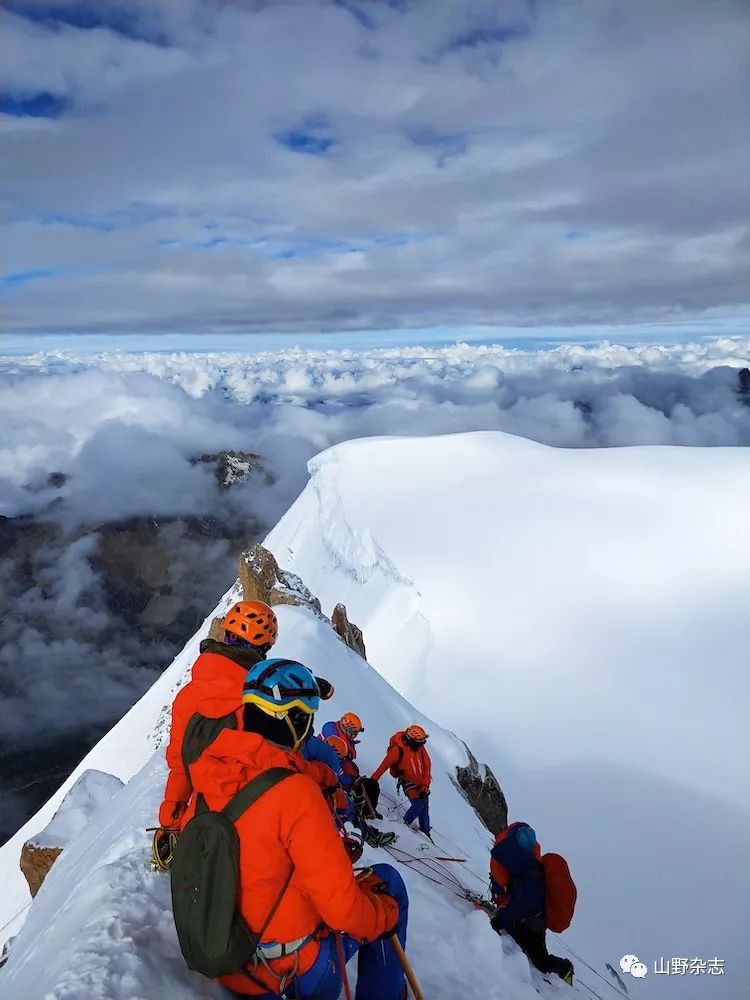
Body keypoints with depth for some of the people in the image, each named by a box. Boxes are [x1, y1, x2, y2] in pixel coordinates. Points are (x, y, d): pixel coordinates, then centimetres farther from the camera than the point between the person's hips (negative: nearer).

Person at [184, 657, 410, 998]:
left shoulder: (210, 774, -9)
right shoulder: (295, 792, -28)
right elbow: (343, 907, -25)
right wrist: (387, 915, -4)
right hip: (297, 968, -6)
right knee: (386, 879, 14)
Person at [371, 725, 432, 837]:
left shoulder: (421, 748, -10)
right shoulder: (398, 750, -26)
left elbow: (427, 766, -5)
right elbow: (385, 765, -20)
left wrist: (425, 786, -8)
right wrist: (374, 779, -17)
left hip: (421, 782, 5)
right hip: (408, 782, -5)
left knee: (425, 807, 13)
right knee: (418, 806, -16)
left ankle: (425, 830, 35)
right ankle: (405, 824, 10)